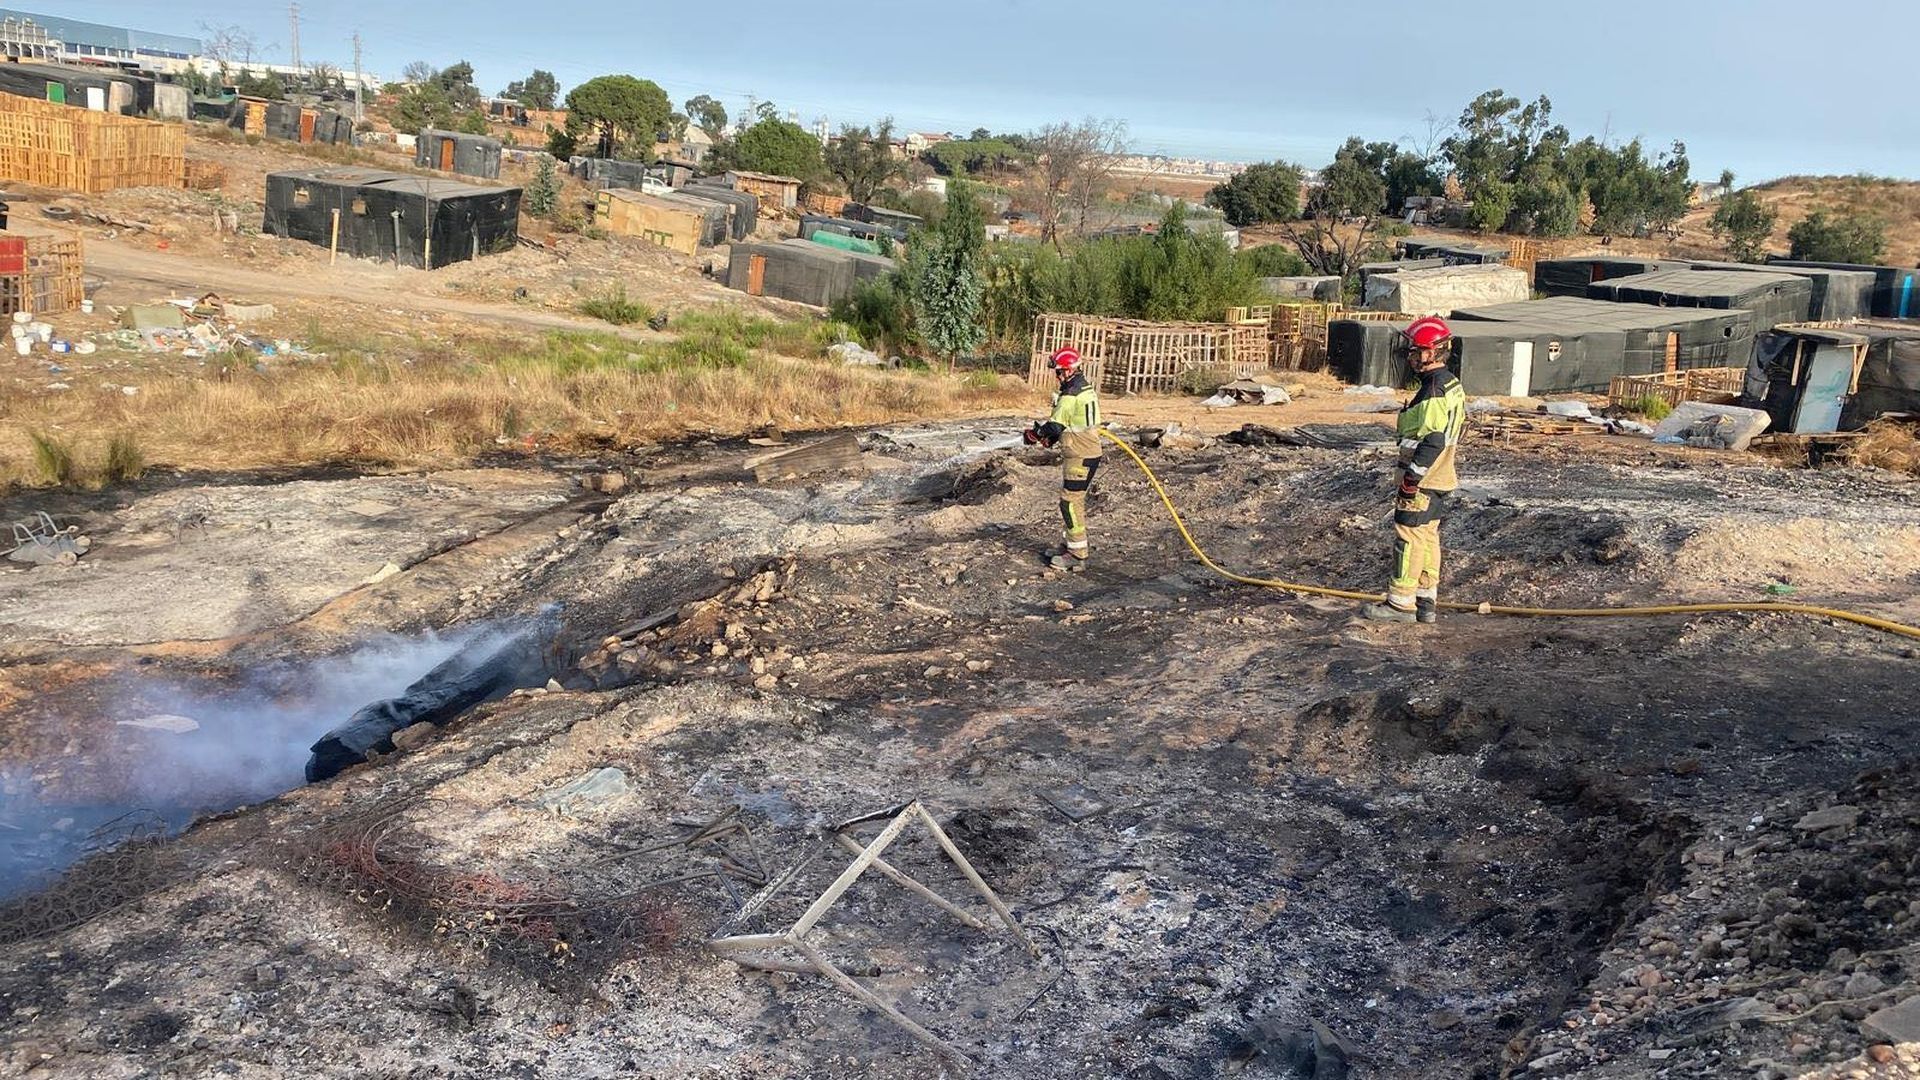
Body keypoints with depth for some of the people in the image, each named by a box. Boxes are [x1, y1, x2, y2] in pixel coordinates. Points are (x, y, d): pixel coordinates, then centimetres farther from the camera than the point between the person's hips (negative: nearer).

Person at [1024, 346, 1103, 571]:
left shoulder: (1070, 396, -20)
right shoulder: (1086, 388, 11)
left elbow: (1055, 426, -19)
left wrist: (1034, 434, -1)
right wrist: (1051, 437, 13)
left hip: (1079, 457, -10)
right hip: (1089, 453, 10)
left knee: (1071, 504, -7)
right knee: (1071, 501, 17)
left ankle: (1077, 556, -4)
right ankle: (1067, 547, 26)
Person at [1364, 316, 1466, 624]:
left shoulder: (1433, 392, -21)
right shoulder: (1451, 385, 12)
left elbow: (1431, 441, -25)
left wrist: (1411, 479, -21)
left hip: (1422, 482, -10)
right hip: (1440, 479, 10)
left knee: (1408, 537, -3)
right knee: (1428, 537, 14)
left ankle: (1401, 602, 2)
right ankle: (1427, 602, 20)